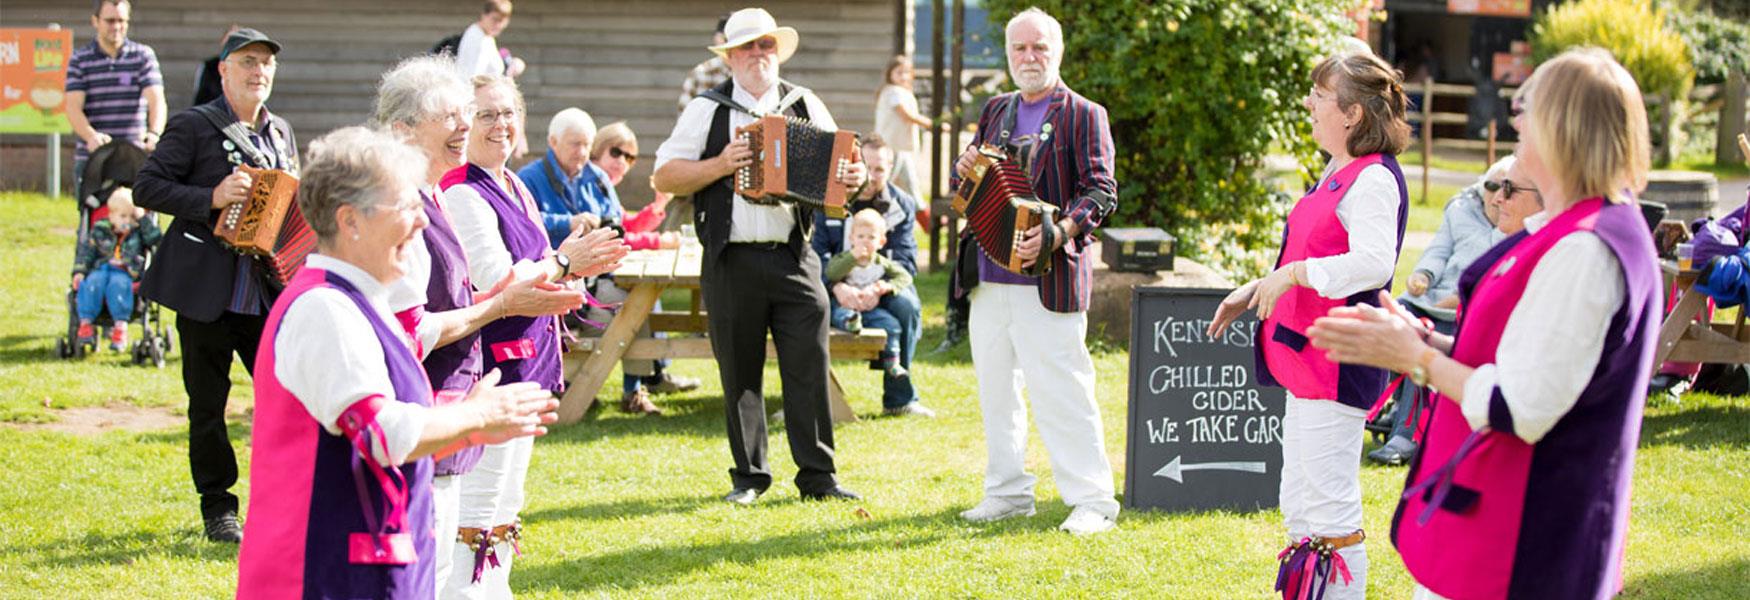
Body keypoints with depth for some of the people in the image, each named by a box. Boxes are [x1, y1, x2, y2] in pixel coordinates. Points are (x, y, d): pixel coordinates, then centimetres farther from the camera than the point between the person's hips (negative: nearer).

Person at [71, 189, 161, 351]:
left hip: (126, 272, -2)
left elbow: (156, 238, -2)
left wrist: (142, 217, 0)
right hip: (100, 269, 2)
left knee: (118, 283, -36)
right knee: (93, 282, -32)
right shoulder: (100, 231, 16)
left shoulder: (138, 232, 15)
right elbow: (86, 251, 12)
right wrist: (79, 271, -2)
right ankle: (85, 322, -34)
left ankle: (120, 326, -41)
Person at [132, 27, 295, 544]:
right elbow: (146, 188, -9)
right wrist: (211, 199, -20)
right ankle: (217, 508, 15)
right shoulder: (193, 126, -4)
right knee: (207, 403, 4)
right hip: (206, 288, -5)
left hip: (268, 290, 5)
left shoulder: (281, 132, 14)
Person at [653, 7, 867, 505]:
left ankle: (818, 476, 2)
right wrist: (721, 164, -11)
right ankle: (748, 476, 15)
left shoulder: (806, 106, 13)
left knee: (810, 367, -4)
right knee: (740, 373, 5)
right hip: (731, 262, -1)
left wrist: (853, 178, -6)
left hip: (794, 258, 1)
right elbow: (664, 177, 3)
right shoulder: (707, 110, 7)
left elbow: (837, 168, 18)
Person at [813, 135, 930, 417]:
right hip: (836, 284, -1)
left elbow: (905, 259, -6)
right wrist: (837, 287, -27)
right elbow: (818, 250, -8)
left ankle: (899, 398, -17)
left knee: (907, 306, -31)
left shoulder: (902, 204, 3)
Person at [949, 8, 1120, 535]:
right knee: (995, 390, 11)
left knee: (1061, 392, -7)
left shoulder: (1083, 115, -1)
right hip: (987, 279, 6)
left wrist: (1057, 232, -25)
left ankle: (1092, 501, -1)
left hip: (1047, 281, -6)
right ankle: (1007, 492, 22)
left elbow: (1100, 191, -9)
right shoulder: (995, 111, 17)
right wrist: (964, 169, -1)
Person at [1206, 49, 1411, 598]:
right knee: (1300, 511, 17)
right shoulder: (1337, 174, 16)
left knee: (1330, 512, -7)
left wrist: (1291, 274, -24)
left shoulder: (1374, 179, -16)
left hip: (1339, 363, -11)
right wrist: (1253, 292, 18)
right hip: (1307, 358, 11)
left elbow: (1372, 263, -31)